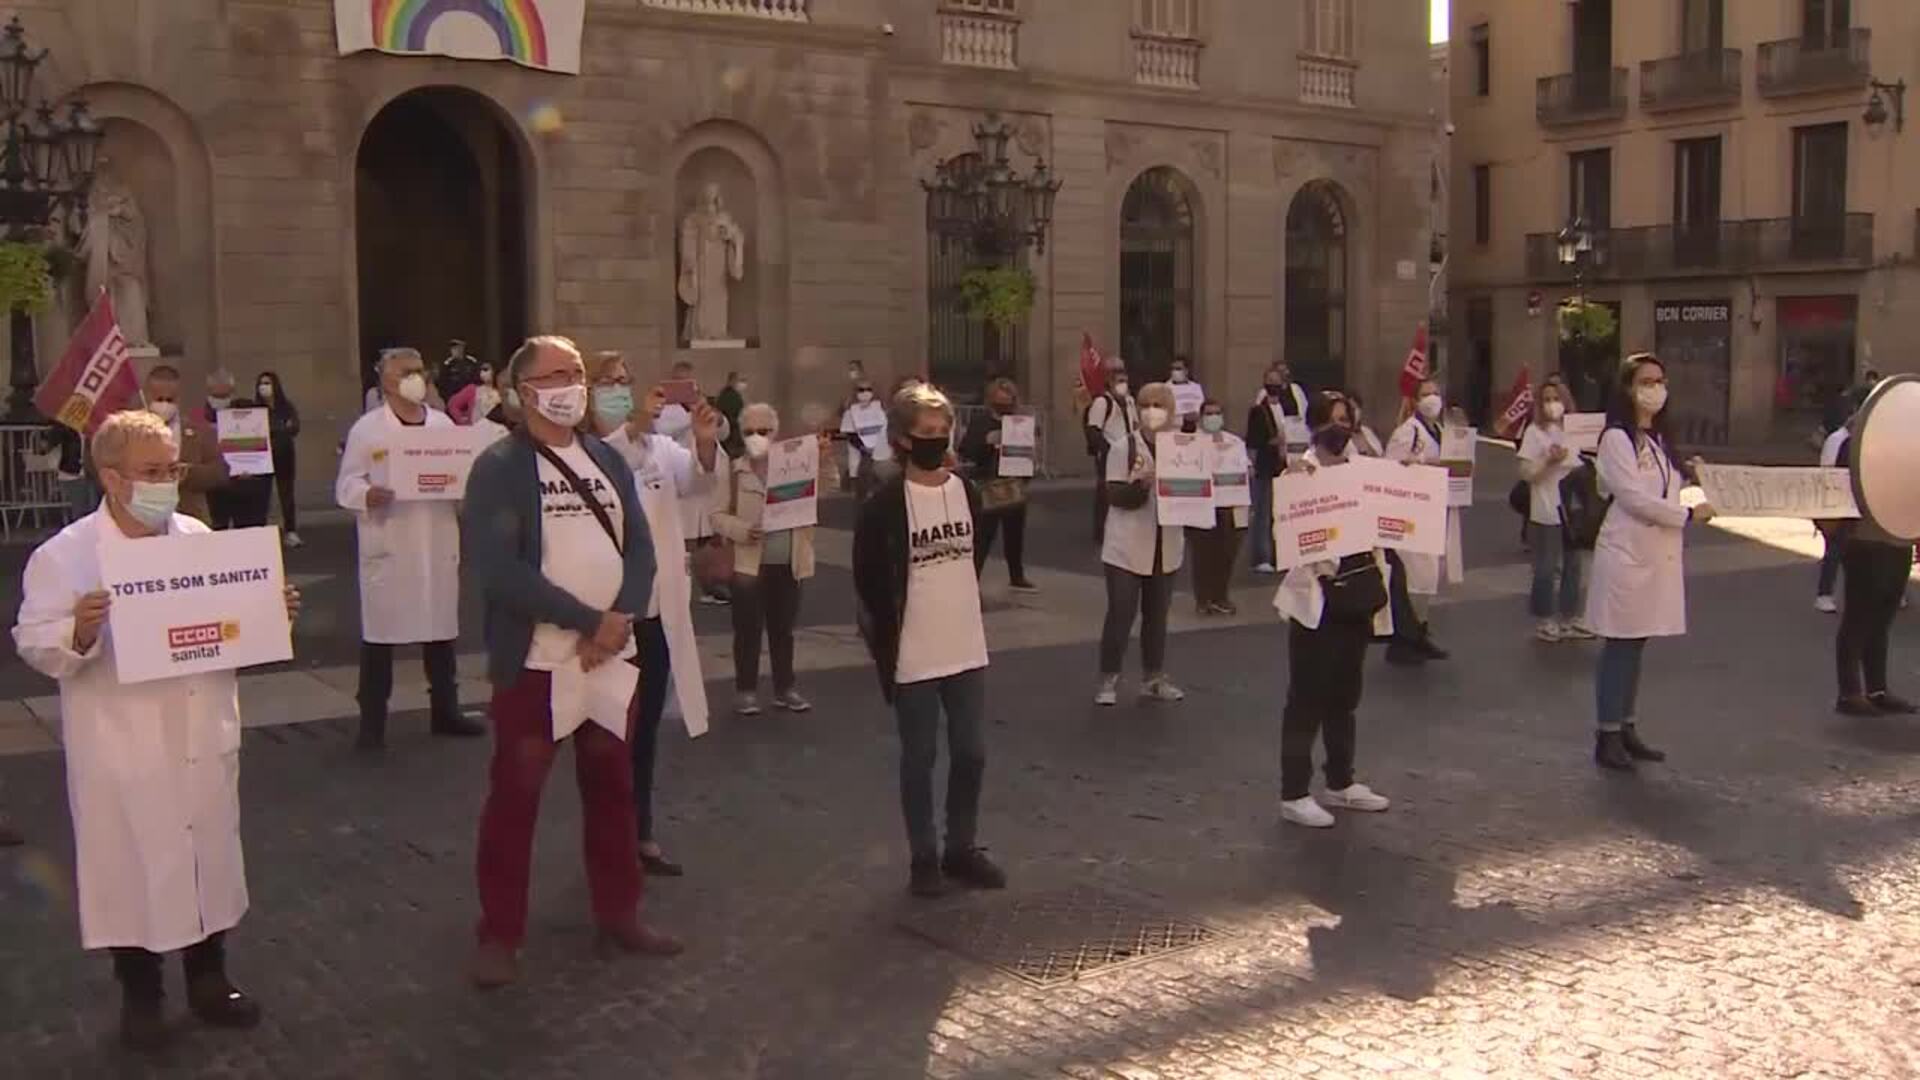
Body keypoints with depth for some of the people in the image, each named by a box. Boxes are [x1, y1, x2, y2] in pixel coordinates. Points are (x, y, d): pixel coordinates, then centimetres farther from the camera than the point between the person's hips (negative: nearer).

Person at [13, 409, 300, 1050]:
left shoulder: (201, 539, 5)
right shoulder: (65, 555, -10)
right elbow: (36, 645, -13)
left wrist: (271, 613, -4)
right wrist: (79, 632, -32)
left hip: (203, 740, 5)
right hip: (125, 752, -4)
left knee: (209, 857, 16)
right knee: (131, 868, 7)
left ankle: (208, 981, 34)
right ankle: (141, 998, 26)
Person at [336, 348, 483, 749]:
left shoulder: (443, 423, 10)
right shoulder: (366, 429, -2)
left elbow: (463, 472, 12)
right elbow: (346, 484, -4)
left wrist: (467, 486, -10)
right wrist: (367, 495, -25)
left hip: (438, 543, 4)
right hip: (388, 545, -4)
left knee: (442, 626, 12)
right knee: (379, 632, -1)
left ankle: (445, 711, 25)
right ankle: (372, 721, 8)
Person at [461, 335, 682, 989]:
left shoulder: (607, 460, 10)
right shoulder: (499, 468, -8)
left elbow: (640, 546, 6)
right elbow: (498, 570, -19)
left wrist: (620, 620, -12)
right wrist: (588, 620, -18)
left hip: (611, 659, 5)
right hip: (535, 662, -5)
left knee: (612, 789, 14)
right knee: (515, 797, 2)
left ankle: (619, 913, 28)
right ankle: (499, 933, 14)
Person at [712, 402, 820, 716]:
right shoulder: (735, 470, -3)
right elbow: (718, 514, -2)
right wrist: (739, 530, -19)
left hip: (788, 564, 2)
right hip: (749, 563, -2)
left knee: (783, 629, 14)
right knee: (748, 630, 5)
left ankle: (785, 688, 25)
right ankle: (746, 690, 16)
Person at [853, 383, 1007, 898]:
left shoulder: (966, 492, 3)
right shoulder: (885, 504, -13)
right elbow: (868, 579, -8)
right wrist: (886, 638, -7)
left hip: (967, 648, 5)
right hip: (913, 656, -5)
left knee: (971, 753, 11)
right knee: (919, 758, 7)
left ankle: (963, 848, 27)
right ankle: (924, 857, 19)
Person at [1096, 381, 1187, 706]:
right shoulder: (1124, 447, -7)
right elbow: (1114, 495, -12)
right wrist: (1139, 482, -28)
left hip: (1166, 547, 4)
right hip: (1127, 548, -4)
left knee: (1157, 614, 13)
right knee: (1120, 613, -2)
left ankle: (1153, 678, 24)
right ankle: (1108, 680, 8)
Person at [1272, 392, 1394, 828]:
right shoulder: (1301, 473, -9)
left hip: (1359, 595, 7)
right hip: (1317, 598, -7)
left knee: (1345, 693, 16)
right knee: (1307, 697, -2)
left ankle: (1341, 783, 29)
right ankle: (1294, 795, 5)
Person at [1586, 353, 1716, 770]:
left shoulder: (1659, 440, 15)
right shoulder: (1616, 438, -10)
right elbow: (1633, 497, -17)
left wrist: (1693, 481, 3)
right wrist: (1688, 514, -13)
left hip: (1659, 553, 8)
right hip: (1628, 552, -8)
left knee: (1636, 644, 11)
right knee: (1619, 645, -4)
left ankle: (1627, 729, 18)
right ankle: (1607, 736, 2)